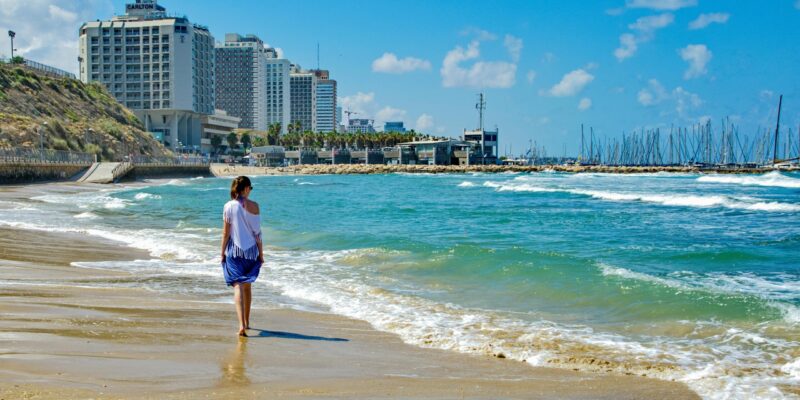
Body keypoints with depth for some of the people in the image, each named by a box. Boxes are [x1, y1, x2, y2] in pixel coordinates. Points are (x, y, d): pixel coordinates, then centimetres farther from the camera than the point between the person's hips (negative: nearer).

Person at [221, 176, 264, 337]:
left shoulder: (229, 206, -6)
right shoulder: (254, 206, -4)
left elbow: (226, 232, -5)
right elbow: (257, 232, -1)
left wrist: (222, 252, 5)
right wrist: (261, 253, 7)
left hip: (234, 251, -2)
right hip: (251, 250, 2)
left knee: (238, 286, -5)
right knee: (247, 286, 18)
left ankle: (241, 325, -20)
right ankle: (246, 322, 30)